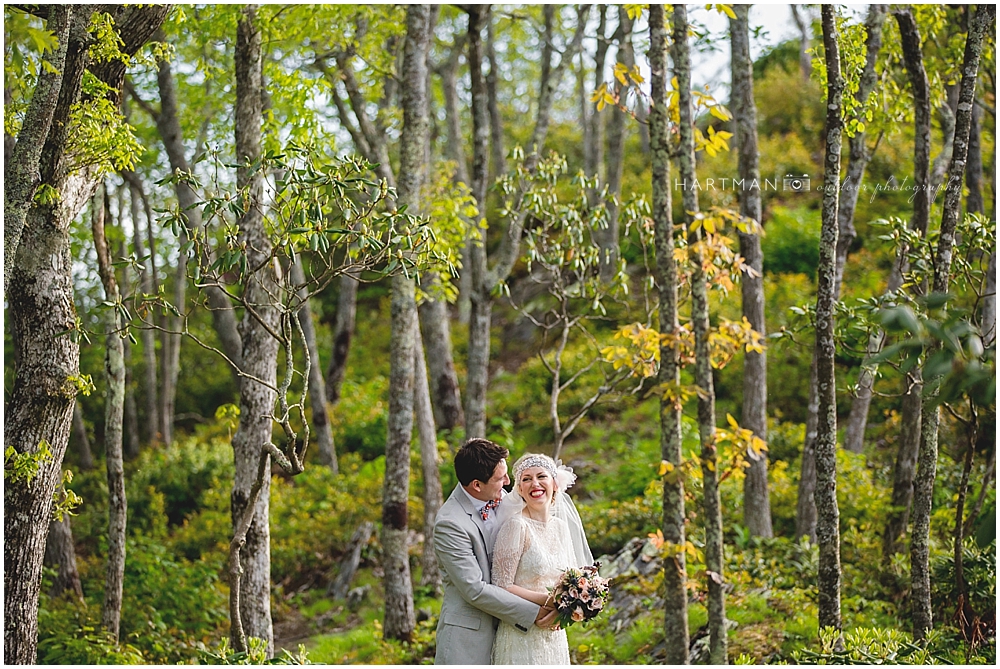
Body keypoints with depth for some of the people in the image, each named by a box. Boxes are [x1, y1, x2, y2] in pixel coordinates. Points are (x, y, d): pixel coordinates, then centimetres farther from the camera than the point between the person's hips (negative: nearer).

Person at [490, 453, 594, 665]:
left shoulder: (561, 527, 7)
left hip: (555, 637, 6)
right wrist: (549, 600, -19)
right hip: (522, 637, -6)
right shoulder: (516, 526, -12)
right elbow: (502, 586, -15)